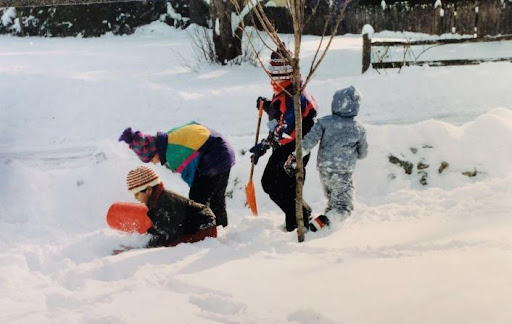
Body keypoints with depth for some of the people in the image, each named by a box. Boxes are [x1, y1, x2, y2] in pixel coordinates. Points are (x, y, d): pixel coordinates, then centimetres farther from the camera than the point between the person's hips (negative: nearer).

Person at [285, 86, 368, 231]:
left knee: (332, 204, 25)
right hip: (343, 175, -4)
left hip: (323, 171, 4)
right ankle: (315, 226, -16)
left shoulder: (324, 122, -6)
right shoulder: (359, 129, -4)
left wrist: (294, 157, -14)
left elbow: (308, 142, -15)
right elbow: (363, 154, 8)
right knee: (343, 208, 2)